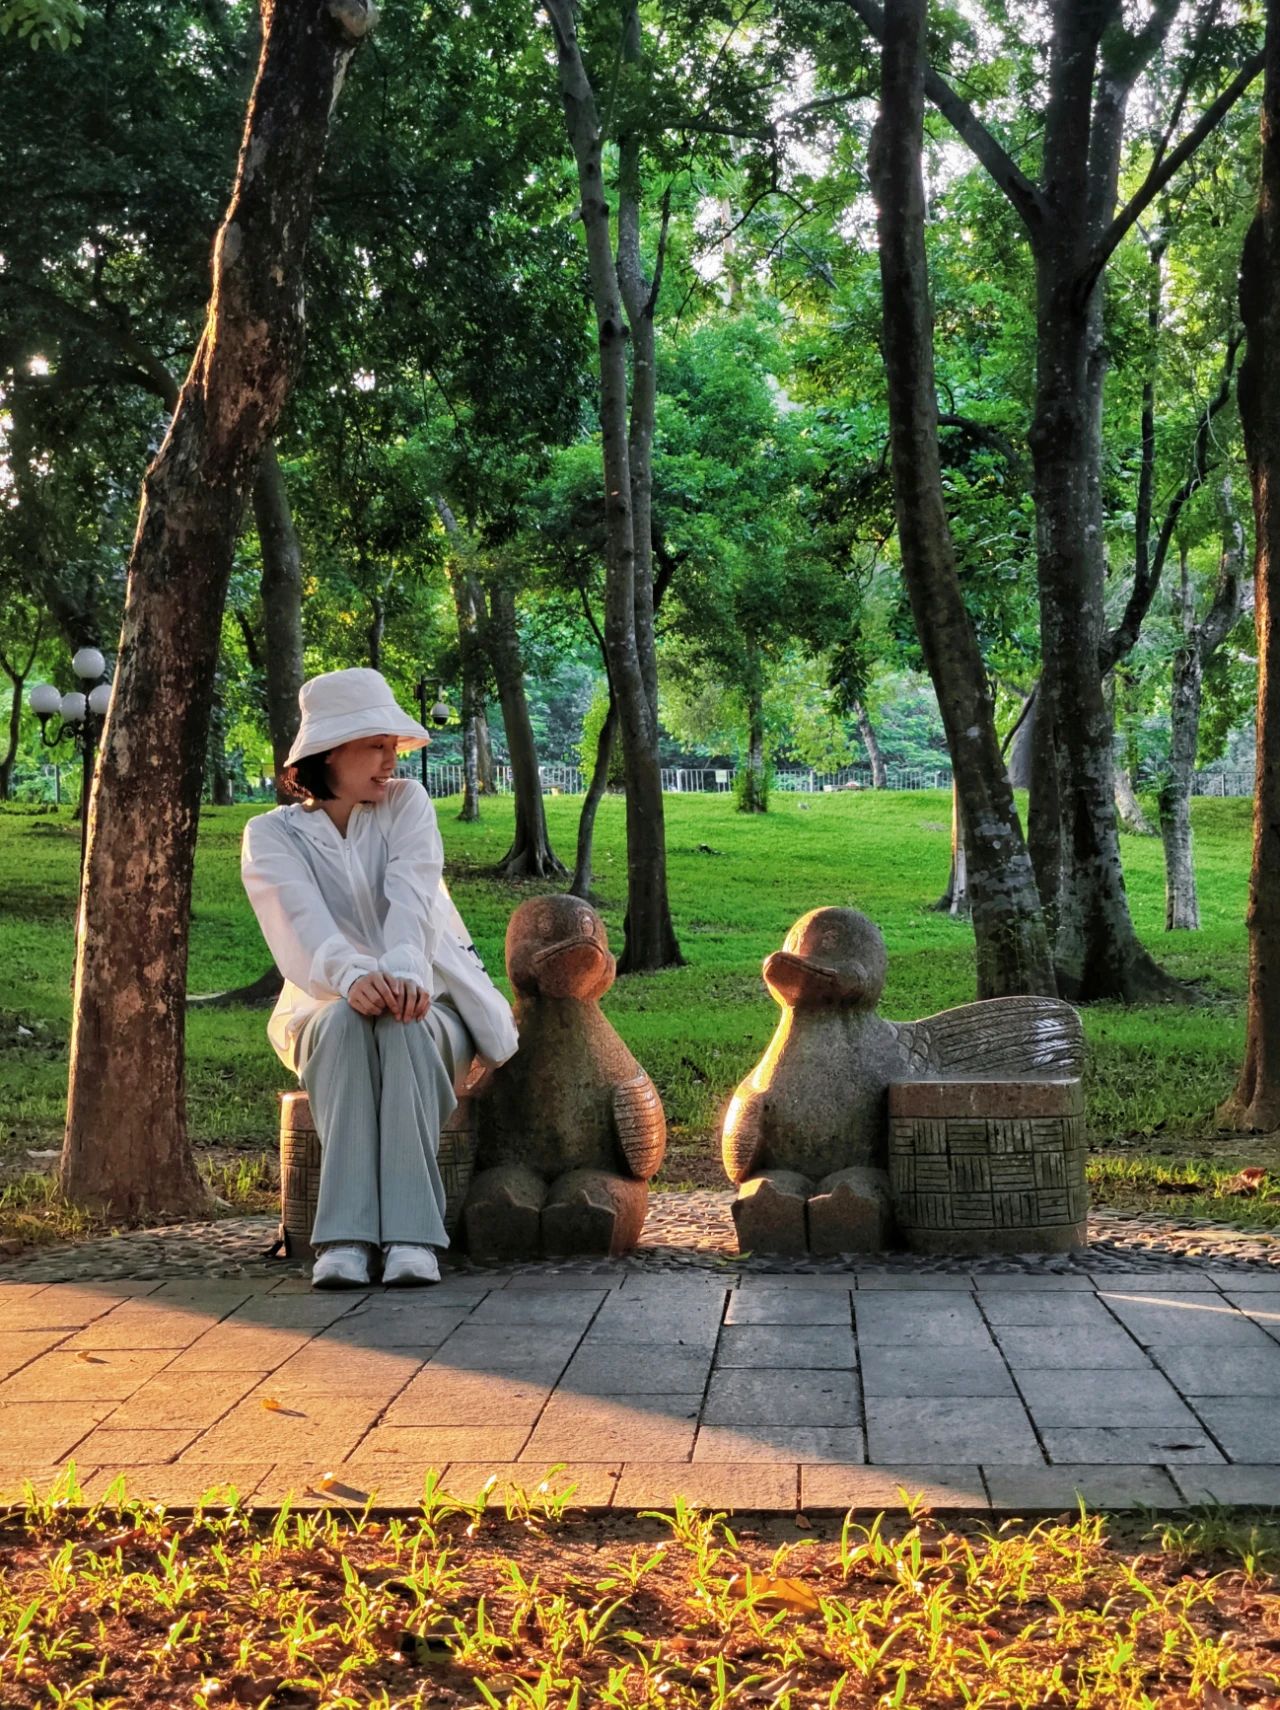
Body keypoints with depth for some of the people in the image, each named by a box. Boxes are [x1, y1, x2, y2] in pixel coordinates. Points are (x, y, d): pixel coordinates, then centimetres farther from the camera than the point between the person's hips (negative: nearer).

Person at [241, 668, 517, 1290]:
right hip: (327, 1011, -1)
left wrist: (404, 969, -37)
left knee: (404, 1025, -35)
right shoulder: (272, 835, 1)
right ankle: (345, 1239, -45)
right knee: (347, 1022, -36)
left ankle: (411, 1239, -46)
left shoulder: (407, 803, 5)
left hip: (429, 1004, 1)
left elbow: (412, 896, -15)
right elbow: (304, 922, -19)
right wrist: (352, 977, -41)